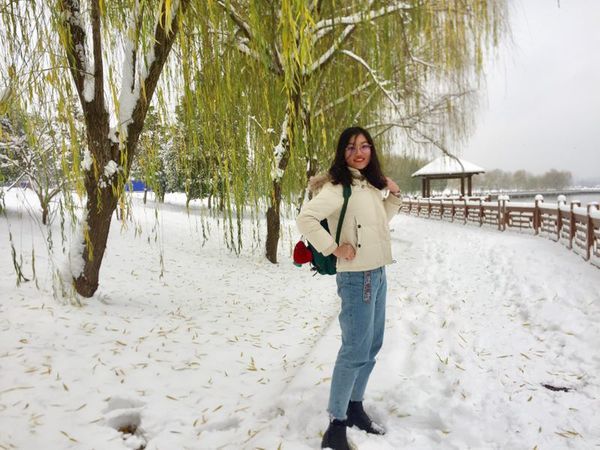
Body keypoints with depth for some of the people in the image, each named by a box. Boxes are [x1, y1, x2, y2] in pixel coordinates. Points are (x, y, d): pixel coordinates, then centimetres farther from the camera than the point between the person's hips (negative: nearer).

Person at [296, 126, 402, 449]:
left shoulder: (371, 184, 11)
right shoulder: (337, 187, -16)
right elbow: (305, 218, -26)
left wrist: (393, 196, 10)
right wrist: (333, 249, -21)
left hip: (378, 274, 9)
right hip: (356, 277, -9)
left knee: (372, 347, 17)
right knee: (355, 351, -3)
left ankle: (355, 407, 33)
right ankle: (336, 424, 12)